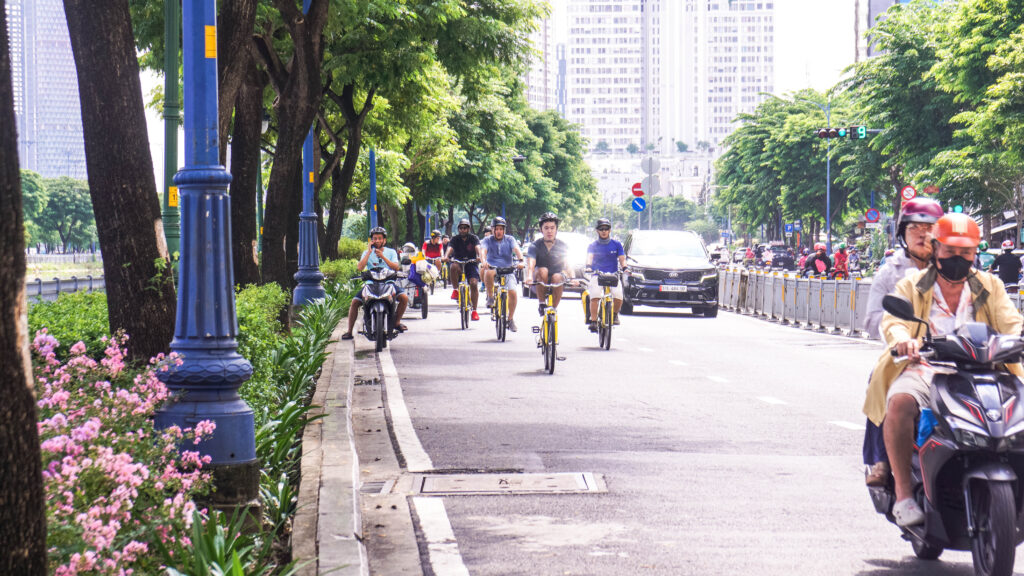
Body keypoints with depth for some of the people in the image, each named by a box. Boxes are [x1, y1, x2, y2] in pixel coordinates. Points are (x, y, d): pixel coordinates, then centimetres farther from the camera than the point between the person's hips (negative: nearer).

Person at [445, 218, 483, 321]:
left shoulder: (473, 238, -3)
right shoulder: (455, 239, -1)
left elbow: (477, 248, -21)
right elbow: (450, 248, -19)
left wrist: (479, 256, -43)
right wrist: (446, 256, -41)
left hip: (471, 264, 0)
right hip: (459, 263, 0)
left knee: (474, 284, -20)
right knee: (454, 267, -35)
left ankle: (474, 311, -12)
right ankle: (455, 290, -17)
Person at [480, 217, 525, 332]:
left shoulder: (509, 239, 2)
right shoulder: (487, 240, 0)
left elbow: (517, 249, -15)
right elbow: (483, 251, -19)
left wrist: (520, 261, -35)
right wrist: (483, 261, -41)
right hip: (492, 268, -1)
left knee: (513, 292, -18)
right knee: (488, 273, -38)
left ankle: (511, 318, 0)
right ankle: (490, 297, -16)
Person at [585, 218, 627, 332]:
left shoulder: (616, 245, 11)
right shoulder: (593, 245, 10)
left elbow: (622, 258, 3)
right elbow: (590, 257, -7)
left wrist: (624, 267, -19)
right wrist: (588, 265, -29)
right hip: (597, 275, 0)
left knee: (618, 296, -23)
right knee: (594, 296, -25)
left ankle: (615, 314, 6)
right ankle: (593, 320, -21)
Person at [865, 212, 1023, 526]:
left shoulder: (990, 287, 17)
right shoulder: (912, 286, 11)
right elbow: (893, 322, -6)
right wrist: (904, 339, -31)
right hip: (924, 369, -2)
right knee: (900, 402, -35)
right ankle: (904, 494, -27)